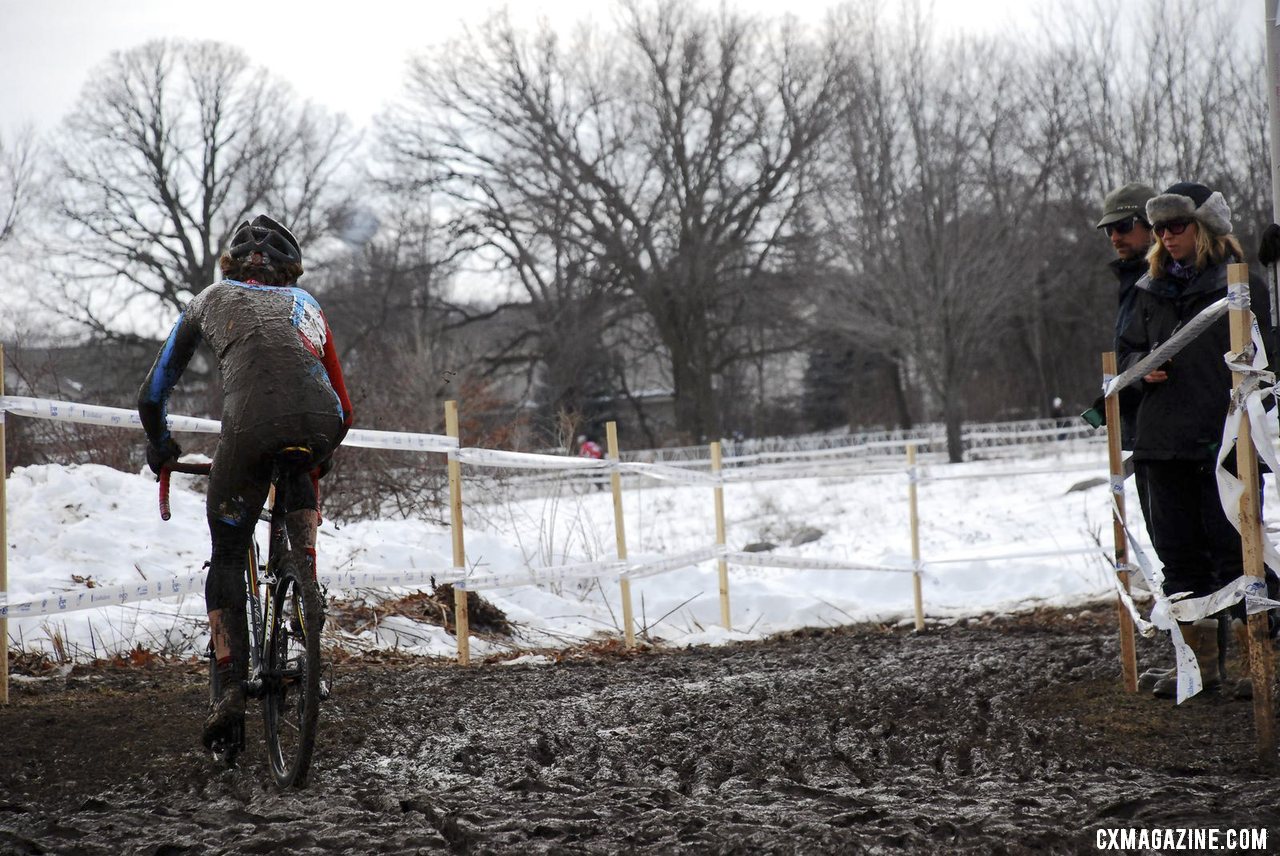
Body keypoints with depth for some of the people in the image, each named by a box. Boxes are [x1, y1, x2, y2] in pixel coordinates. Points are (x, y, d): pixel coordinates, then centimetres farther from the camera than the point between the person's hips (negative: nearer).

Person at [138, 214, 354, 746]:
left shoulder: (210, 300, 31)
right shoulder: (305, 304, 36)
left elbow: (153, 394, 34)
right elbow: (344, 408, 36)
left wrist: (159, 446, 53)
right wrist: (323, 455, 54)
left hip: (252, 424, -2)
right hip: (319, 422, 2)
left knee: (227, 559, 13)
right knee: (300, 481, 39)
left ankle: (231, 690, 1)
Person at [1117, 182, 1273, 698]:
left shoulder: (1242, 286, -3)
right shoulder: (1153, 290, 13)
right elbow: (1128, 348, 22)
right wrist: (1142, 366, -1)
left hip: (1223, 442, -6)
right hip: (1162, 442, 6)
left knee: (1232, 551, -3)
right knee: (1179, 553, 9)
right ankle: (1201, 662, 16)